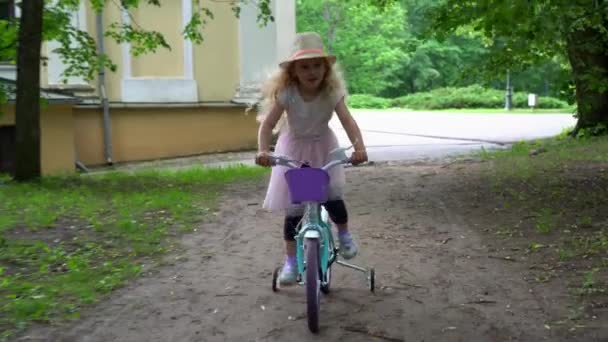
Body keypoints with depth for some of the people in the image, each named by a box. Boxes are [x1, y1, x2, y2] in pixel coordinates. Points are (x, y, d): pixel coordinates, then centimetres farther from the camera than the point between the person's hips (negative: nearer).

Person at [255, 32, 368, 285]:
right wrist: (263, 151, -44)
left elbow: (348, 121, -29)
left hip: (323, 149, 0)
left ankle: (344, 233, 15)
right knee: (293, 209, -1)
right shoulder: (286, 93, -21)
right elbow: (267, 125, -25)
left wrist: (359, 146, -47)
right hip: (294, 150, 0)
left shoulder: (332, 92, -19)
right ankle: (290, 261, 13)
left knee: (332, 197, -18)